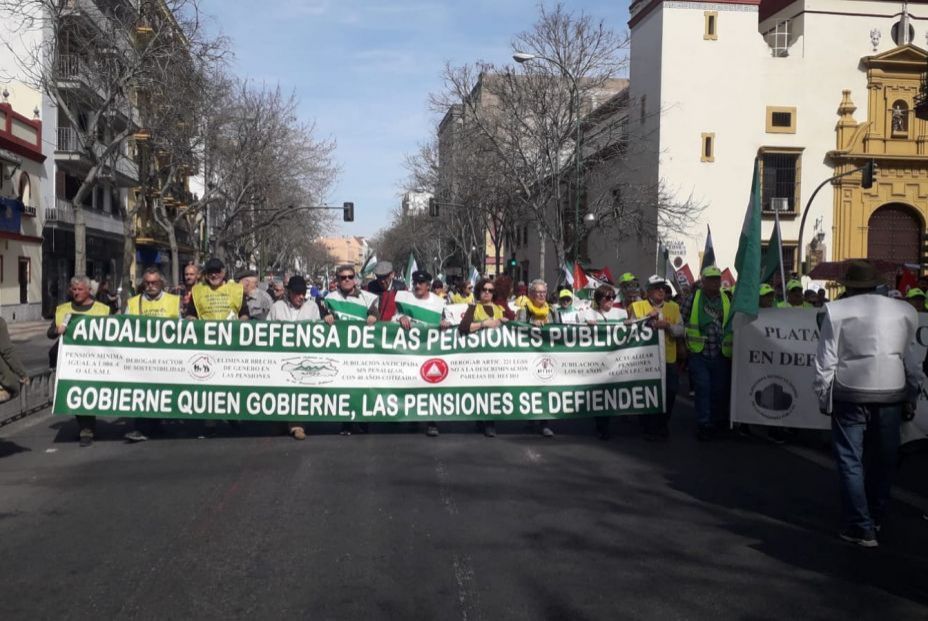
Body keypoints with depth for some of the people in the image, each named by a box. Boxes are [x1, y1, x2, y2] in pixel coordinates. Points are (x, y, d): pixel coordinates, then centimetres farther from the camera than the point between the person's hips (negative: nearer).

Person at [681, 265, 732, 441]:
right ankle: (704, 425, 3)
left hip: (721, 355, 3)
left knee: (720, 390, 9)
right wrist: (684, 341, 1)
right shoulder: (693, 299, 0)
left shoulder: (727, 300, 7)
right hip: (699, 354, -2)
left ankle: (717, 423, 24)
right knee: (702, 390, -4)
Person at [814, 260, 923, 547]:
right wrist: (911, 399, 15)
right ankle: (876, 519, 32)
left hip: (851, 394, -3)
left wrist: (823, 398, 3)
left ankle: (861, 528, 4)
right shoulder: (903, 311, 5)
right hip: (891, 393, 3)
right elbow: (912, 359, 8)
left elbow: (826, 360, -5)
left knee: (850, 460, 5)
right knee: (883, 459, 17)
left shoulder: (837, 311, -4)